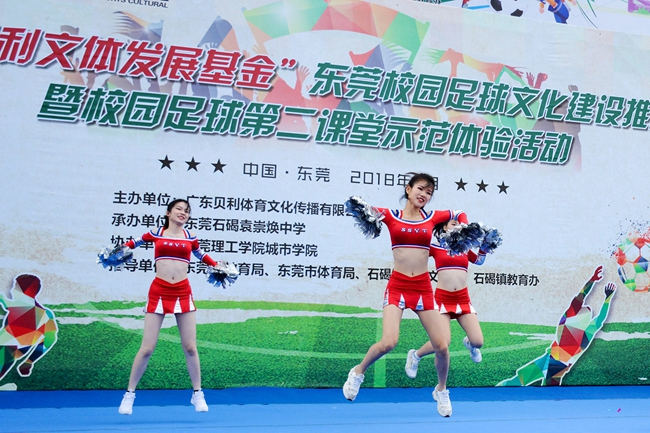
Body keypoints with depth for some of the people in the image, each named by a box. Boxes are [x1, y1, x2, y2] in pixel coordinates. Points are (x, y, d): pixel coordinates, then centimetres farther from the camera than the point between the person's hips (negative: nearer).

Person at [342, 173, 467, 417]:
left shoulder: (432, 218, 8)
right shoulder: (391, 216, 0)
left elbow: (459, 215, 24)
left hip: (423, 288, 3)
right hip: (397, 286, -3)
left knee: (441, 345, -2)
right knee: (388, 343, -19)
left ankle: (442, 391, 25)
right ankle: (358, 372, 11)